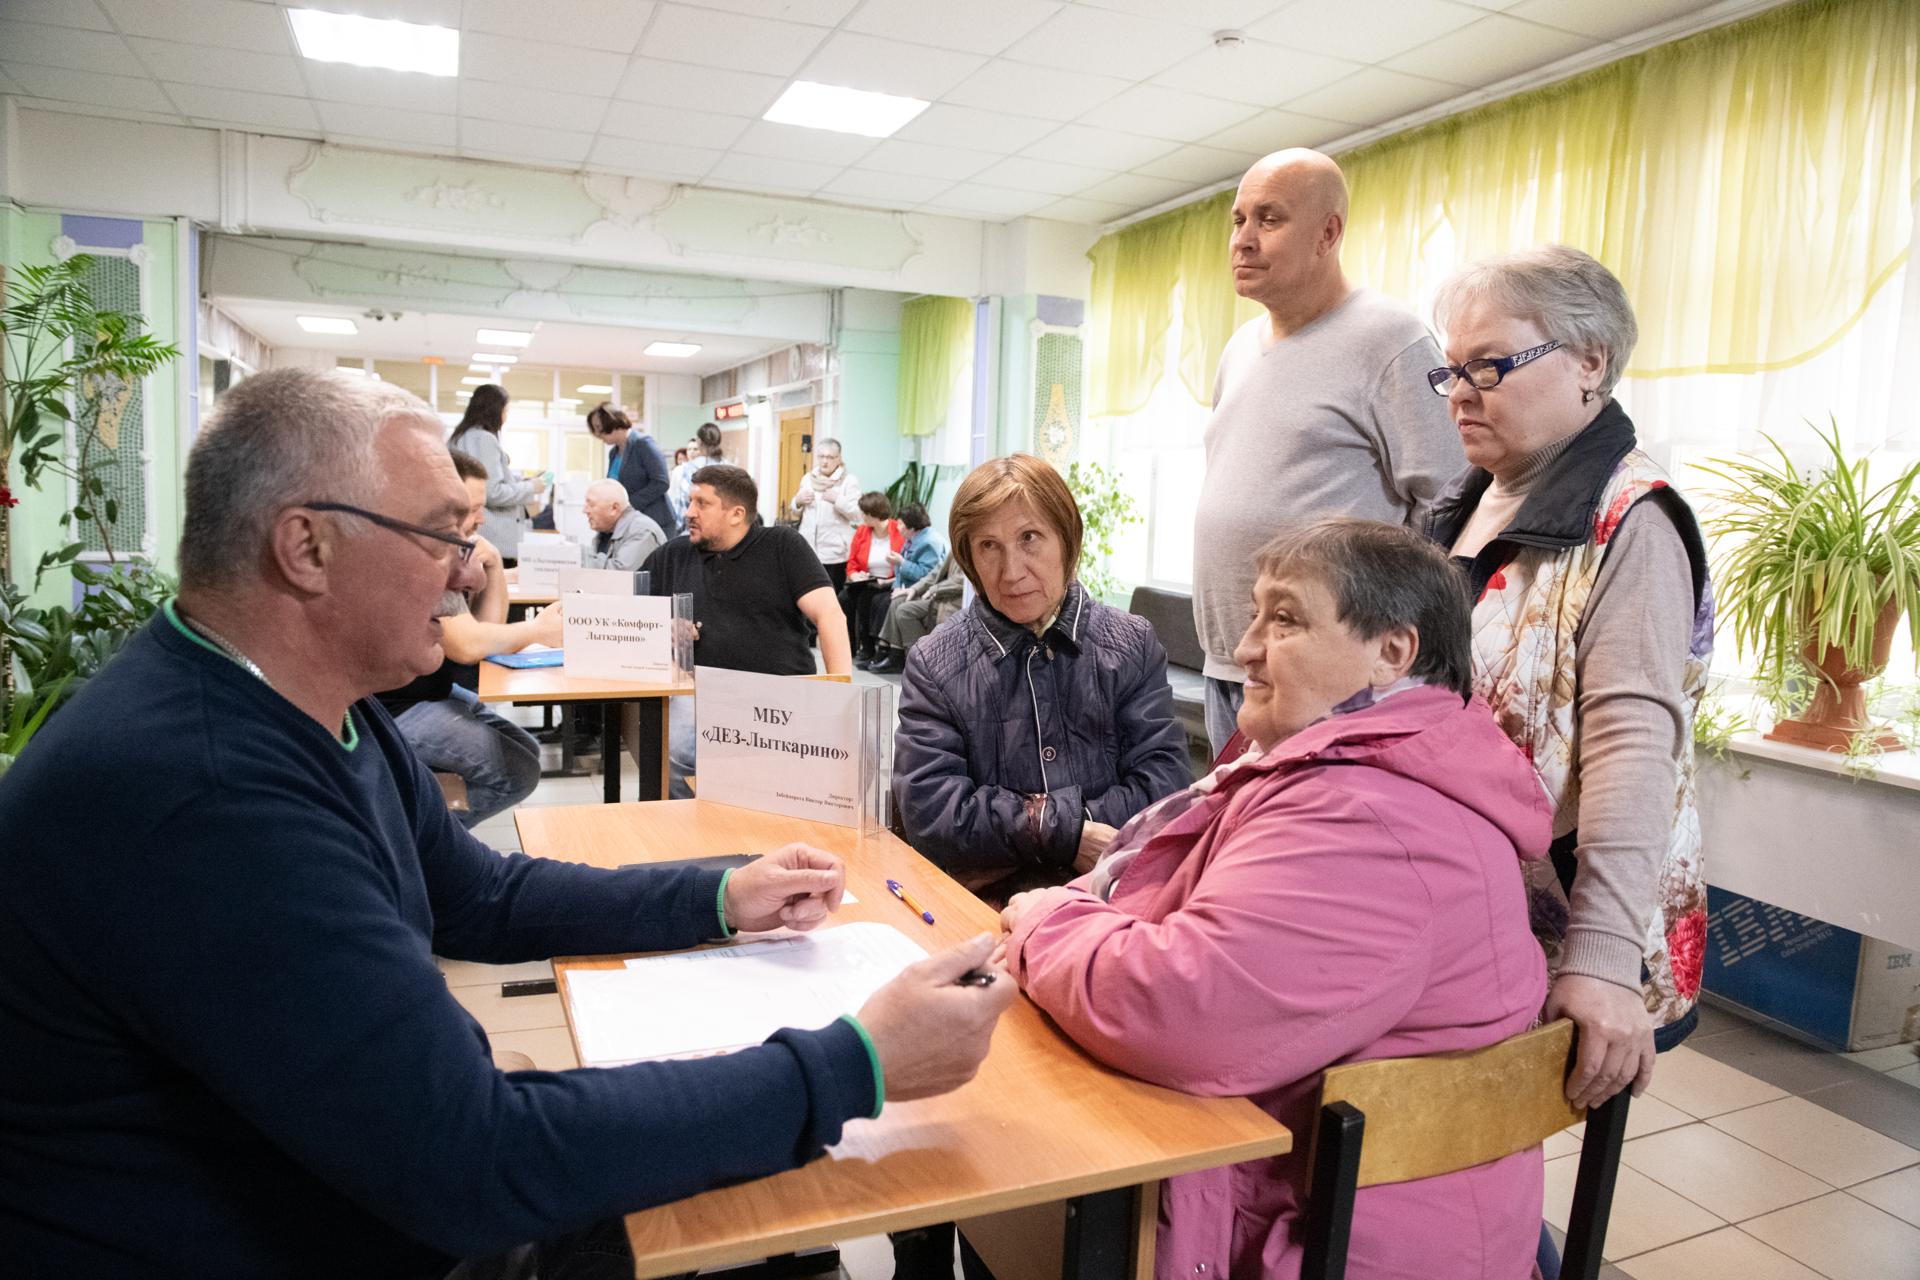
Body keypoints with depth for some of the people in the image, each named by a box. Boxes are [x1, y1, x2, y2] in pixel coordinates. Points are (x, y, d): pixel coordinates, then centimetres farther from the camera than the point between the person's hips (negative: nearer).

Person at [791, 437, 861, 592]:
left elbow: (857, 514, -9)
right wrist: (798, 500, 0)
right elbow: (796, 511, 22)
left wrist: (837, 499, -22)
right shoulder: (807, 478, 14)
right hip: (807, 549, 5)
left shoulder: (849, 481, -2)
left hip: (834, 552, -5)